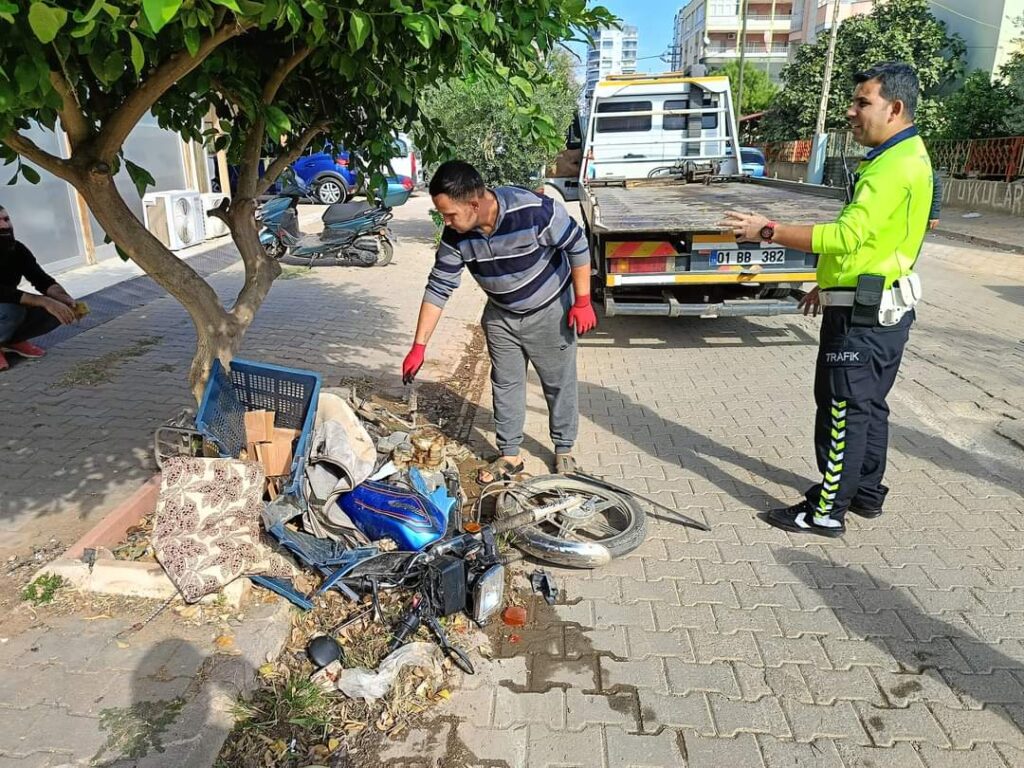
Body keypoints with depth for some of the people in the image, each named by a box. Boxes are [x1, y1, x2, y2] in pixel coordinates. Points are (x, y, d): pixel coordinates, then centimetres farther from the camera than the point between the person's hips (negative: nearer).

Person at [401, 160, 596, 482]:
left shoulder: (535, 211, -33)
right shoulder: (455, 236, -19)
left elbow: (577, 246, -19)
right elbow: (438, 288, -11)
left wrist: (582, 302, -15)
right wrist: (419, 346, -12)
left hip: (550, 310, -4)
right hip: (501, 316, 4)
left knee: (559, 382, 9)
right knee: (505, 384, 11)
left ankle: (564, 450, 29)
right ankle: (509, 455, 26)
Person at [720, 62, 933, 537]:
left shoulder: (895, 166, -19)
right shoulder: (903, 157, 15)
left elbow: (848, 235, -30)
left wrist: (768, 231, -29)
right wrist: (830, 284, 23)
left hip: (864, 313, -11)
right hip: (883, 306, 11)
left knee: (843, 410, -3)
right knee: (868, 404, 18)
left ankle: (827, 511, 8)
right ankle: (866, 492, 32)